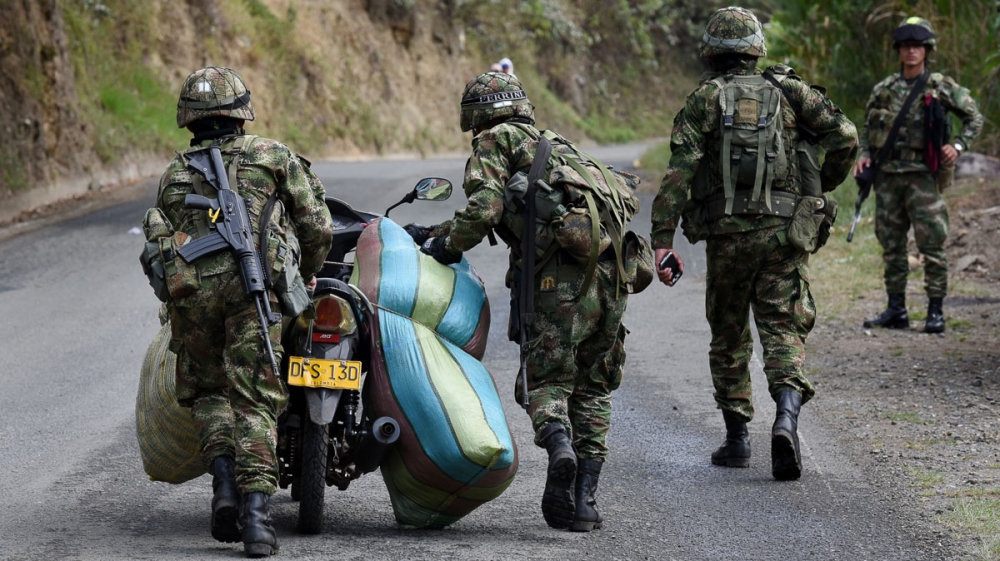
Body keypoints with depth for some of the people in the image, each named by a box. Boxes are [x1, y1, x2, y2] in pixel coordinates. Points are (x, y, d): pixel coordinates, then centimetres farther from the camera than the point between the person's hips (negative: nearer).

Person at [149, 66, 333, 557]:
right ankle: (256, 508, -17)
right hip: (257, 282, -2)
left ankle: (224, 479, -3)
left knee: (206, 389, 19)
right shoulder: (272, 156, 17)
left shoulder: (174, 175, 24)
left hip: (191, 289, 2)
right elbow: (318, 227, 13)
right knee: (254, 398, -3)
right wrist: (305, 275, 31)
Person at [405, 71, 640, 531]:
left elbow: (484, 206, -5)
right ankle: (583, 498, 6)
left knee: (545, 381, 1)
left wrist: (446, 247, 10)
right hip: (610, 273, 6)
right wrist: (432, 233, 41)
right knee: (593, 389, 13)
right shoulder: (557, 146, 35)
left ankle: (559, 445, -29)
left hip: (559, 275, -6)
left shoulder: (495, 140, 13)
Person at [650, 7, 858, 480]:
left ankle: (737, 438, 18)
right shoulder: (787, 91, 8)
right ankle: (786, 417, -27)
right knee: (783, 332, -1)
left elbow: (679, 171, -8)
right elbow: (844, 135, 0)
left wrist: (662, 239, -11)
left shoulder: (703, 100, 3)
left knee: (729, 336, 15)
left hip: (726, 236, -1)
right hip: (782, 232, 1)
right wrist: (823, 186, 16)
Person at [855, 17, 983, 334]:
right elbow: (868, 128, 19)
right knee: (891, 246, 8)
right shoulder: (883, 90, 10)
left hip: (922, 176, -4)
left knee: (932, 244, -7)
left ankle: (936, 311, -2)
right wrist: (864, 155, 3)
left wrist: (958, 146, -7)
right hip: (887, 176, 4)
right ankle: (896, 310, 16)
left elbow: (974, 118, 7)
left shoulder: (941, 87, 1)